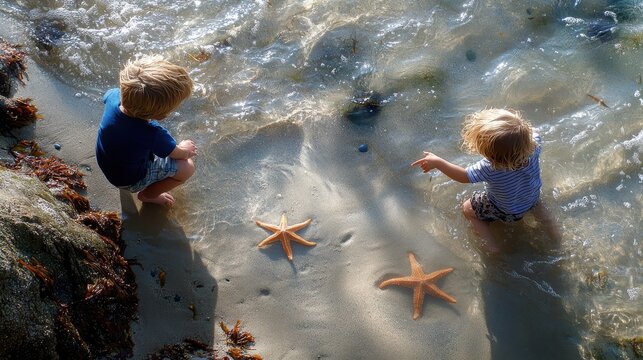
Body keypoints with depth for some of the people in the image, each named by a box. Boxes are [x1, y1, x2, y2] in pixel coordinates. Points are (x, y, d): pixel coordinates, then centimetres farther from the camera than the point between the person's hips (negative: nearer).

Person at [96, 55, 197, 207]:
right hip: (129, 181, -6)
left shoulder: (114, 96, -27)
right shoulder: (154, 135, -41)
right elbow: (177, 154, -17)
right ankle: (148, 195, 15)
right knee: (188, 167, -4)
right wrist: (185, 149, 6)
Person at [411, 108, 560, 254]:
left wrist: (438, 162, -20)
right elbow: (533, 135, -9)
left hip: (507, 212, -4)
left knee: (467, 209, 18)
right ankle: (548, 221, 26)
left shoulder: (490, 168, -43)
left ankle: (490, 244, 10)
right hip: (532, 198, 4)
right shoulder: (534, 143, -35)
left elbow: (464, 176, -26)